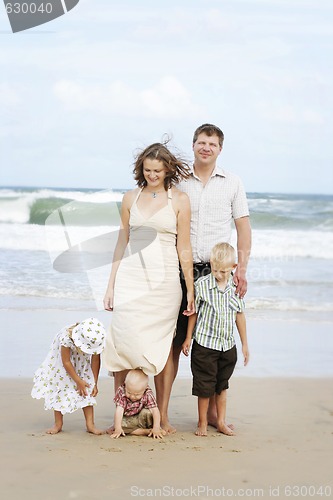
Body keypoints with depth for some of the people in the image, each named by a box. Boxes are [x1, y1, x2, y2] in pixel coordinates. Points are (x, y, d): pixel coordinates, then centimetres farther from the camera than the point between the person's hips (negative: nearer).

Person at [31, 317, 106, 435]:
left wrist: (94, 383, -15)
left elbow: (95, 360, -17)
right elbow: (66, 362, -29)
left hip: (82, 361, 2)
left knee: (87, 390, -7)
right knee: (60, 387, -2)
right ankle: (58, 424, 9)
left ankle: (90, 424, -3)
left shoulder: (96, 339, -31)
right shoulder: (66, 337, -41)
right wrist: (78, 381, -23)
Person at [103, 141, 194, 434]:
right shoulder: (131, 198, 10)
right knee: (125, 342, -5)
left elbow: (184, 248, 2)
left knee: (162, 346, 1)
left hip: (164, 280, -2)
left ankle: (162, 417, 10)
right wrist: (111, 286, 11)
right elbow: (122, 244, 14)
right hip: (131, 278, 2)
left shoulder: (179, 199, 3)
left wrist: (190, 289, 0)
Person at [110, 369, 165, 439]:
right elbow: (119, 411, -27)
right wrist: (118, 428, -36)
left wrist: (156, 428, -35)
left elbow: (155, 411, -25)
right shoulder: (121, 392, -22)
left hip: (142, 419, -1)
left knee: (146, 412, -32)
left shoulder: (148, 394, -21)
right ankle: (147, 431, -31)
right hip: (127, 420, 1)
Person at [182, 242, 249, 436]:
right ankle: (202, 423, 16)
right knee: (205, 386, 3)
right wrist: (188, 338, 5)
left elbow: (240, 315, 8)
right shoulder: (202, 284, -10)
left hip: (228, 344, 3)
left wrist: (245, 344, 12)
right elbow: (194, 313, 0)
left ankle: (221, 422, 23)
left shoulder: (236, 287, -2)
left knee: (222, 385, 13)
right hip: (205, 343, -3)